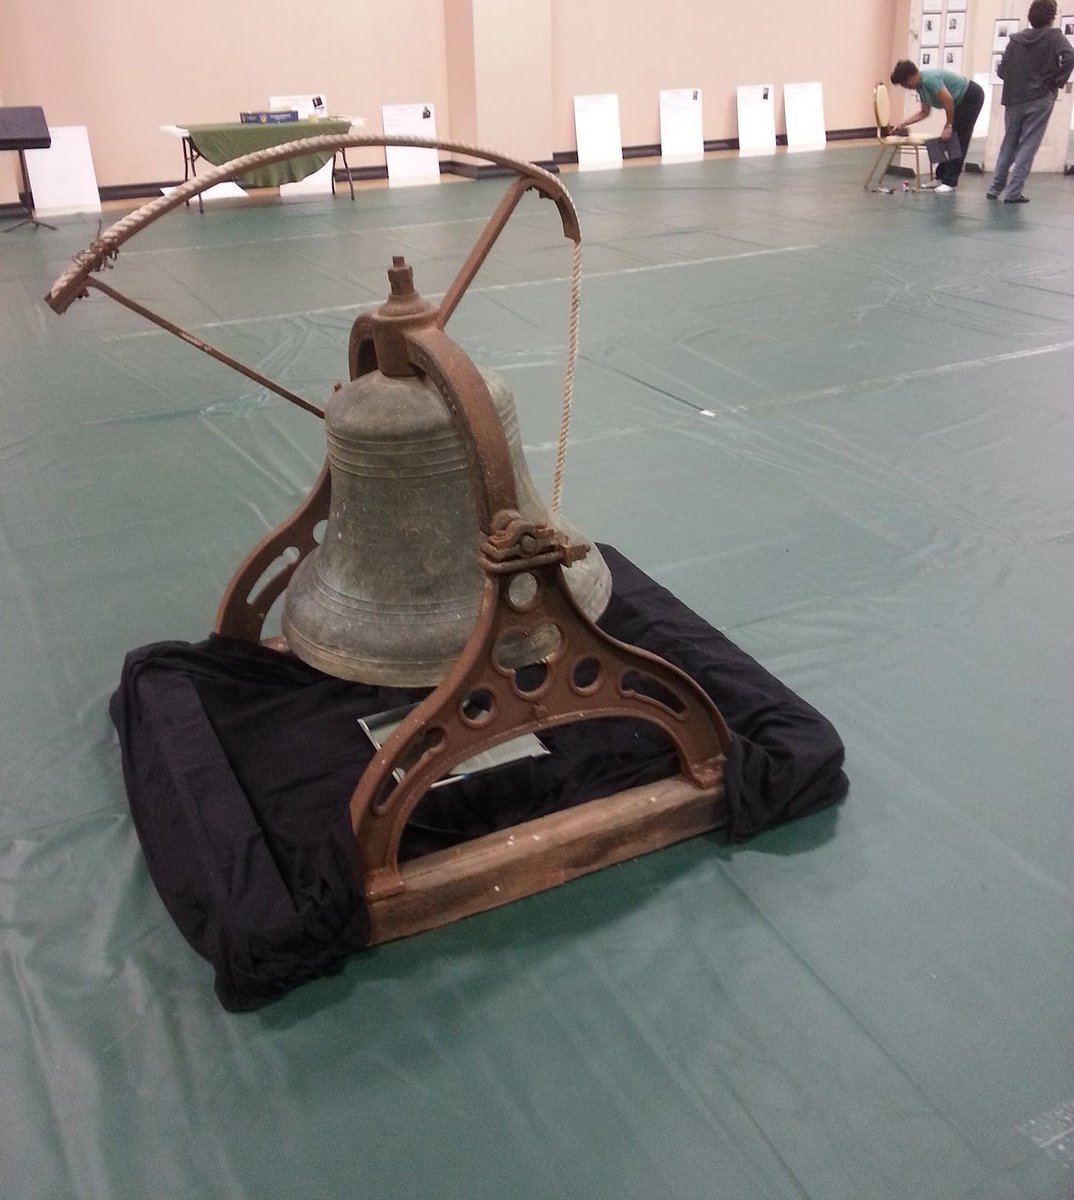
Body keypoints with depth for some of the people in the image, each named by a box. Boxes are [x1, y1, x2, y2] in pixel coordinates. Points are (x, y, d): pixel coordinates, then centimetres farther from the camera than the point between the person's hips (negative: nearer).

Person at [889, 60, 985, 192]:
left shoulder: (929, 79, -26)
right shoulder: (920, 85, 4)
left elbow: (948, 101, -29)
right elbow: (924, 112, 15)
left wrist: (949, 126, -19)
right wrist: (903, 122, 10)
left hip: (972, 97, -10)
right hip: (961, 101, 10)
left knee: (957, 141, -9)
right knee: (948, 140, 10)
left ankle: (950, 182, -6)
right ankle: (941, 178, 16)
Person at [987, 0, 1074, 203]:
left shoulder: (1016, 38, 6)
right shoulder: (1053, 36, -4)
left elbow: (1001, 70, 3)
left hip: (1013, 99, 4)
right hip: (1040, 99, -3)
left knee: (1009, 143, 15)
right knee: (1028, 146, 0)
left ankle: (995, 187, 16)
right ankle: (1013, 192, -7)